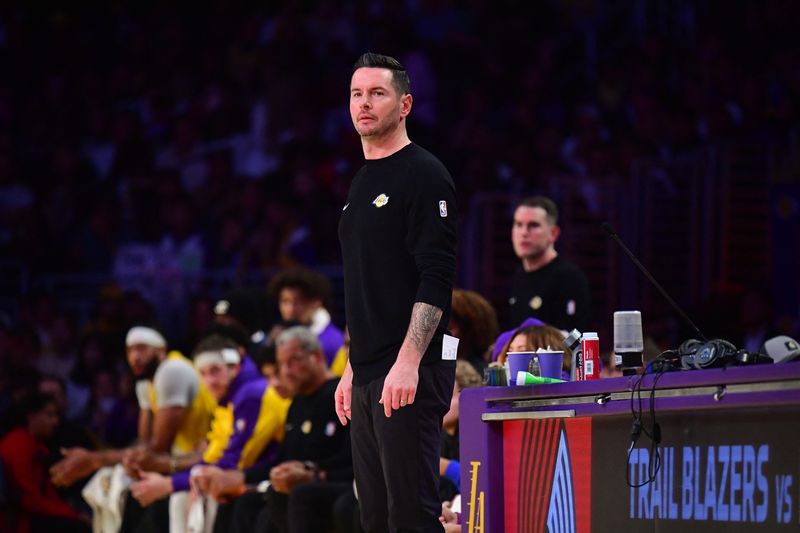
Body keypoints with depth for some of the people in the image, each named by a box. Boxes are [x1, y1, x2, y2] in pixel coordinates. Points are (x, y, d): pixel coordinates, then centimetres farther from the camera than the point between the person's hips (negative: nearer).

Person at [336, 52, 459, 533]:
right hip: (368, 375, 9)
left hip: (411, 372, -9)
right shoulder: (362, 184, 20)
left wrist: (408, 362, -24)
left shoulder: (423, 175, -8)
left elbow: (437, 278, -17)